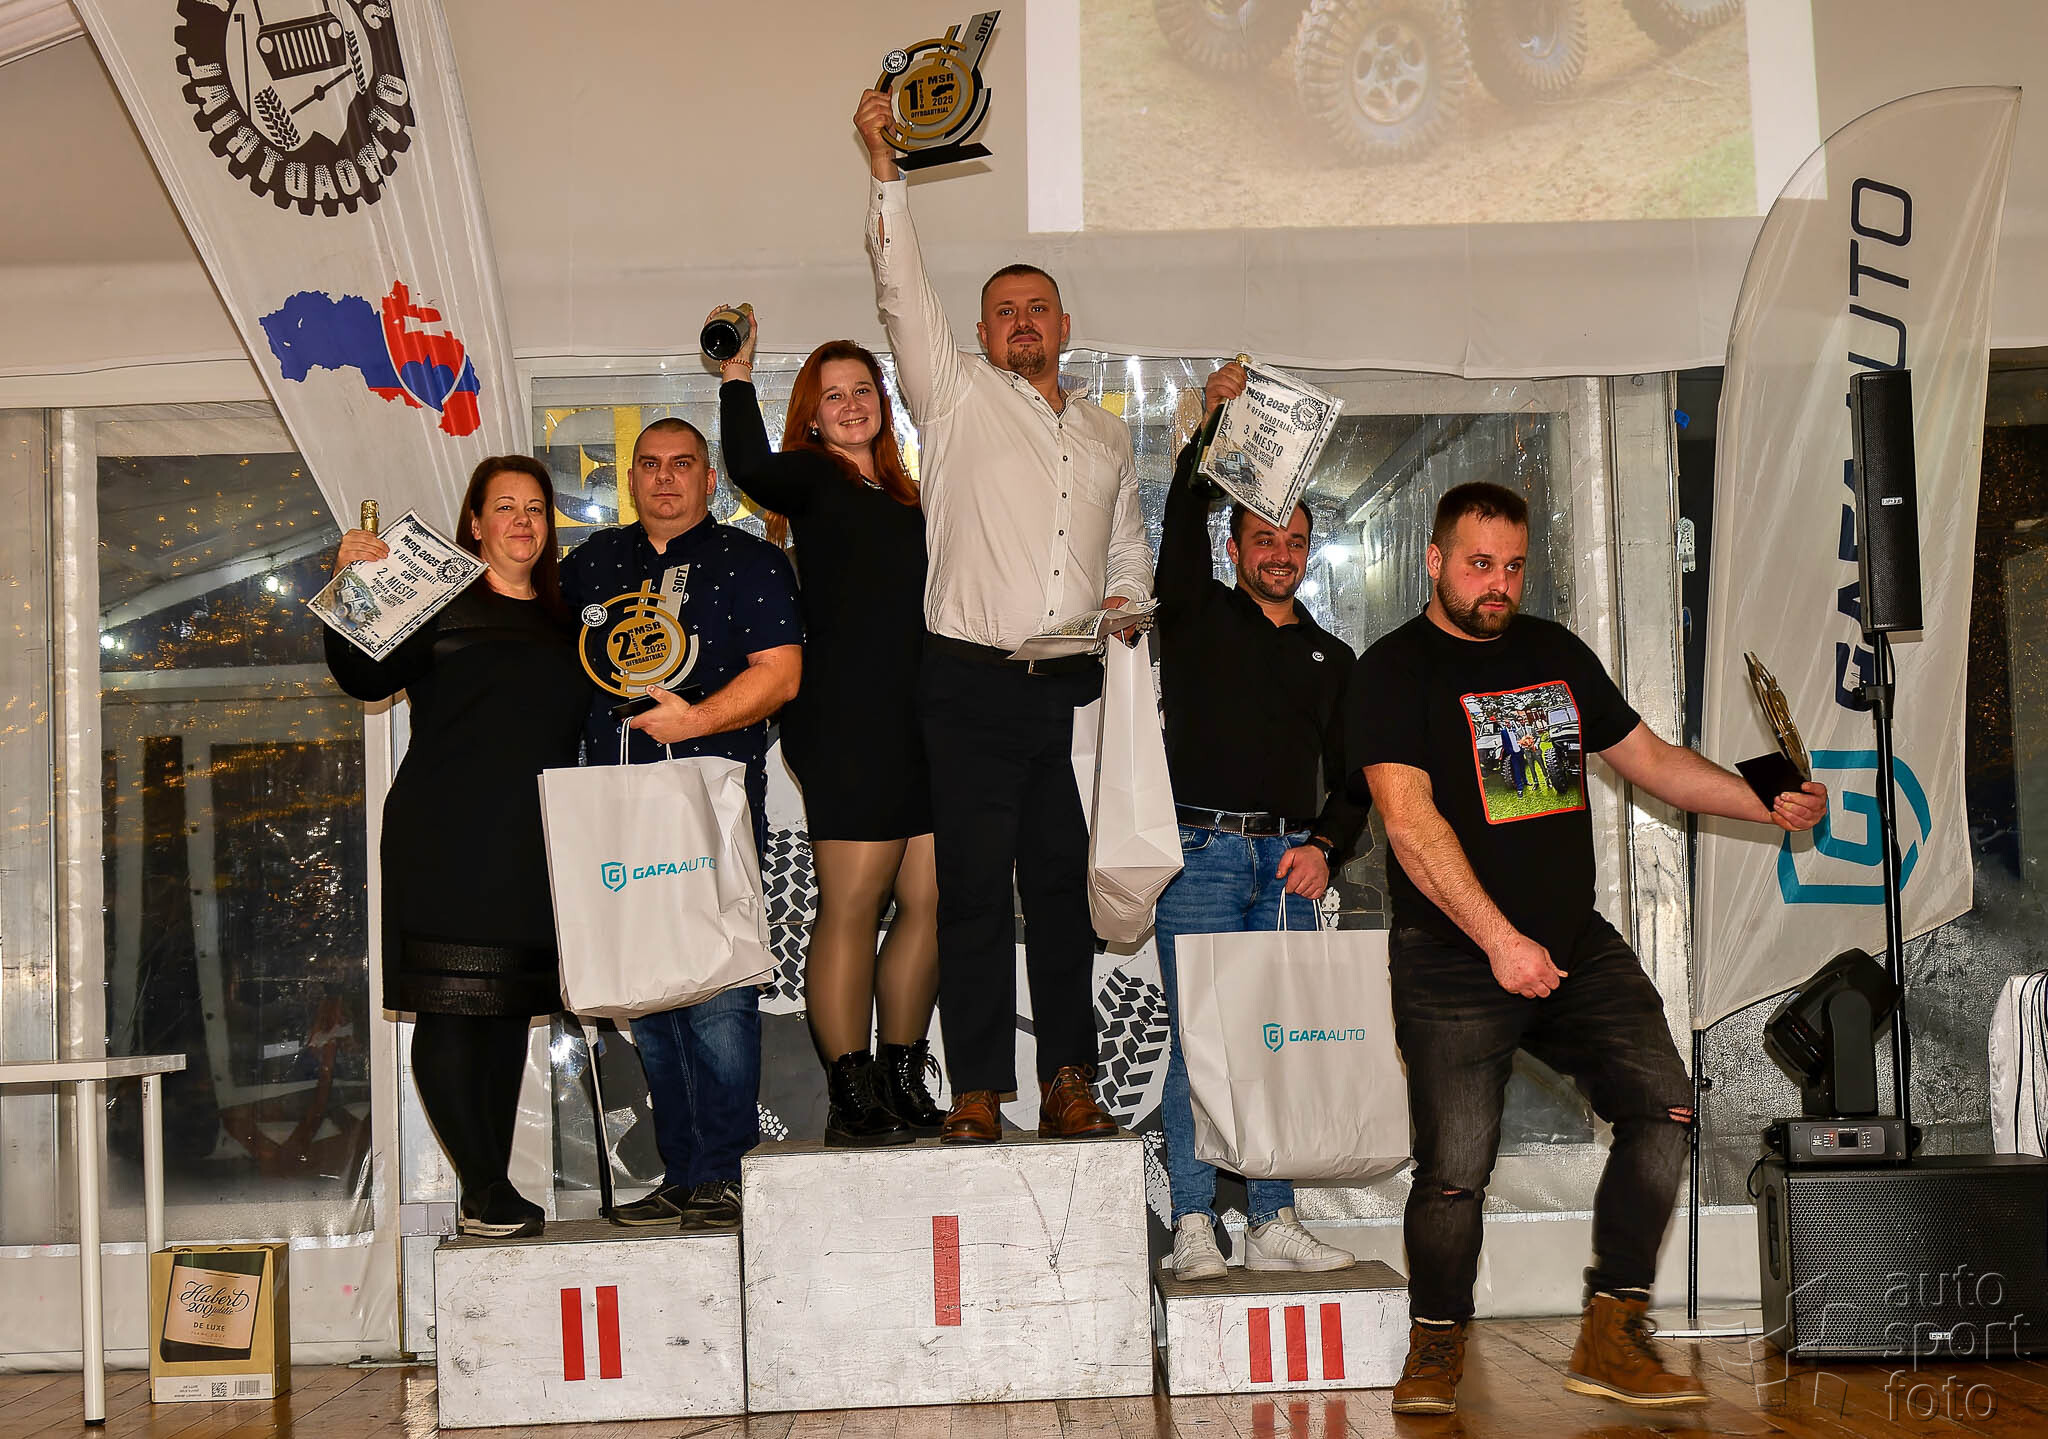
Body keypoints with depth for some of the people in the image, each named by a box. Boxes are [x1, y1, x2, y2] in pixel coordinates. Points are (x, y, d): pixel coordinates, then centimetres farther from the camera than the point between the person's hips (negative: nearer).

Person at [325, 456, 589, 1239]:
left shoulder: (563, 619, 17)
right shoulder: (439, 602, 0)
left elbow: (580, 725, 23)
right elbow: (366, 676, -12)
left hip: (534, 847, 6)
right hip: (448, 844, -6)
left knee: (511, 1010, 9)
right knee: (452, 1007, -8)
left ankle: (490, 1188, 16)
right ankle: (485, 1188, -3)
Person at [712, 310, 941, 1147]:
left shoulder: (908, 498, 22)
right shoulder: (811, 481, 2)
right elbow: (750, 468, -20)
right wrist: (736, 372, -17)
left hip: (926, 724, 7)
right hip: (850, 724, -7)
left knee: (929, 903, 7)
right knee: (851, 907, -5)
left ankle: (903, 1082, 17)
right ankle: (850, 1098, 0)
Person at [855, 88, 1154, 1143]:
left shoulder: (1106, 435, 21)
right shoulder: (957, 396, 8)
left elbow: (1130, 547, 28)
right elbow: (902, 292, -3)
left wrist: (1127, 601, 6)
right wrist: (883, 169, -11)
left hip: (1072, 686, 4)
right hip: (973, 683, -3)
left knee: (1065, 882, 6)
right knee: (974, 886, -3)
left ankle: (1068, 1079, 13)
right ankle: (977, 1088, 3)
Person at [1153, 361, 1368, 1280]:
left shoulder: (1331, 657, 20)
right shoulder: (1197, 616, 11)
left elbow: (1352, 778, 18)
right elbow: (1183, 522, -6)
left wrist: (1326, 846, 1)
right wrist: (1214, 425, -13)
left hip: (1289, 863, 4)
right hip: (1201, 853, -3)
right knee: (1199, 1037, -6)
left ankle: (1273, 1222, 8)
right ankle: (1193, 1228, -4)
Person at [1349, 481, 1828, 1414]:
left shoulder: (1555, 652, 15)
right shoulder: (1393, 671, -4)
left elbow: (1650, 759, 21)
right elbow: (1409, 819, -15)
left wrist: (1766, 805, 8)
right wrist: (1500, 940, -22)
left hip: (1576, 946, 5)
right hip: (1454, 962, -5)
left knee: (1664, 1107, -11)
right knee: (1454, 1171, -9)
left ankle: (1612, 1338, 0)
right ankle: (1436, 1344, 17)